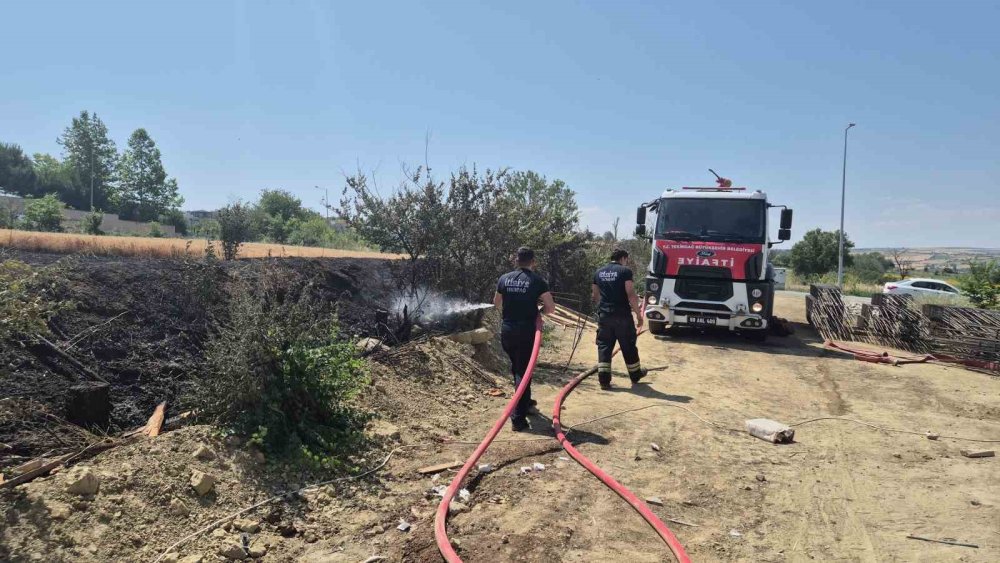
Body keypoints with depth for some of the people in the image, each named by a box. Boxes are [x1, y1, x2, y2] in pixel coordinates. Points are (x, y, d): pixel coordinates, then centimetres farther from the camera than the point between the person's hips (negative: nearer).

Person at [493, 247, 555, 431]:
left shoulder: (504, 278, 4)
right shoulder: (537, 281, -7)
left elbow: (497, 303, 18)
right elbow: (551, 307, -6)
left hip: (507, 331, 5)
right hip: (525, 332, -4)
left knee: (516, 367, 23)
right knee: (523, 372, -1)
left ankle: (525, 401, 42)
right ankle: (518, 418, -6)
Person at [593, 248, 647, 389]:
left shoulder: (599, 273, 11)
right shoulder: (625, 271, -7)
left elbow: (595, 296, 17)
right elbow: (631, 295, -12)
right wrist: (639, 314, -6)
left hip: (604, 315, 4)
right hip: (622, 315, -4)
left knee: (604, 346, 6)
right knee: (628, 346, 12)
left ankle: (604, 379, 1)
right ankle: (635, 374, 28)